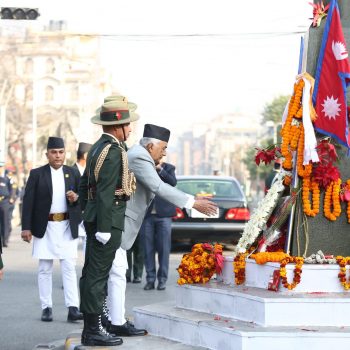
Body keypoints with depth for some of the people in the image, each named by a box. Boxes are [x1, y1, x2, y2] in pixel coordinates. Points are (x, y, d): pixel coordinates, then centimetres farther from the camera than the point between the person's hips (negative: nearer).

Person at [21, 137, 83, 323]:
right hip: (44, 227, -1)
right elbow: (28, 201, -1)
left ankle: (73, 308, -8)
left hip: (67, 227, 1)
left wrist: (76, 198, -12)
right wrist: (26, 227, -8)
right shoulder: (37, 174, 1)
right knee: (45, 269, 5)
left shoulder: (73, 173, 8)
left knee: (69, 268, -4)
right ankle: (46, 308, 11)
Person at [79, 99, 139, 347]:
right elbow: (105, 192, -21)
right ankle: (93, 330, -5)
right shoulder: (113, 151, -16)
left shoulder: (98, 148, 15)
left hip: (94, 218, 10)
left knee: (91, 273, 12)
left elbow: (85, 183, 21)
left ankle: (90, 329, 18)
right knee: (98, 274, -7)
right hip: (108, 219, -10)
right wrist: (104, 228, -22)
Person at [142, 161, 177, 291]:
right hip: (147, 214, 1)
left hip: (163, 214, -1)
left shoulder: (168, 168, 6)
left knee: (164, 248, 1)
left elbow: (173, 182, -11)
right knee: (148, 248, 3)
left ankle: (162, 279, 7)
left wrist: (160, 169, -18)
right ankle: (150, 279, 9)